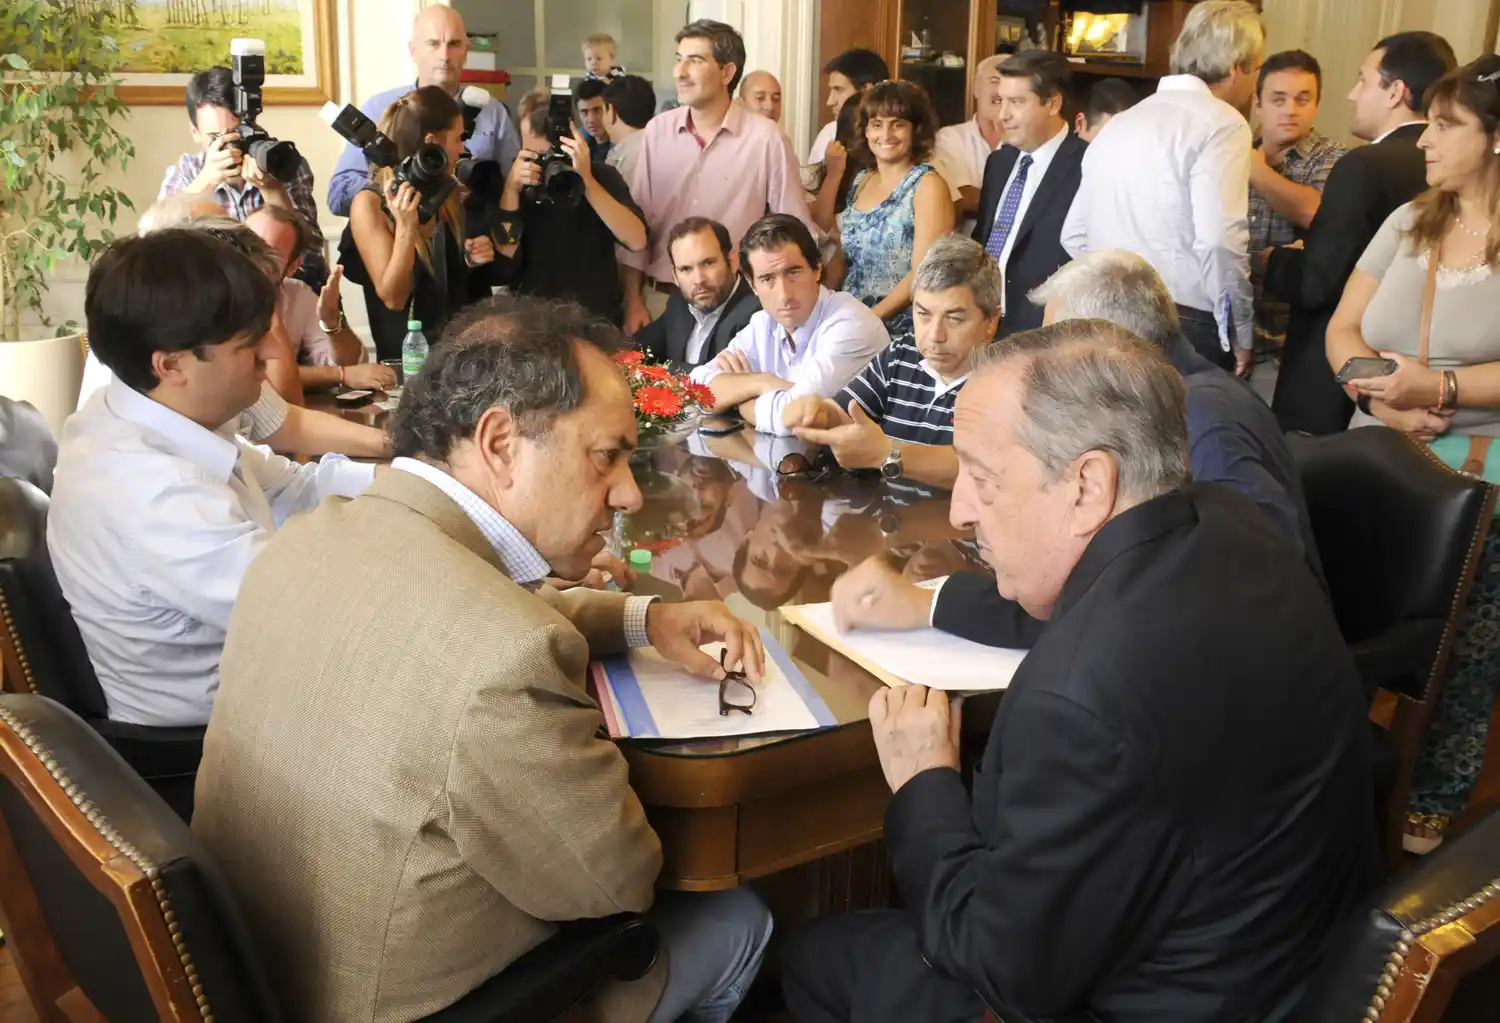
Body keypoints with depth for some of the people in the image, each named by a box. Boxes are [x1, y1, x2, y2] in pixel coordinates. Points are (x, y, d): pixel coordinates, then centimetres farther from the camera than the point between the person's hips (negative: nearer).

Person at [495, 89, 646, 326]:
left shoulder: (601, 174, -4)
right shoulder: (516, 181, -2)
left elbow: (636, 241, -18)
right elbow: (504, 261, -12)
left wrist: (587, 180, -24)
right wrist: (511, 189, -20)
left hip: (598, 318, 0)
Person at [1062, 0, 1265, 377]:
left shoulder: (1118, 124, 15)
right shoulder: (1220, 122, -6)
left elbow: (1075, 236, 16)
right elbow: (1219, 242, -17)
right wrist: (1241, 334, -7)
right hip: (1184, 331, -7)